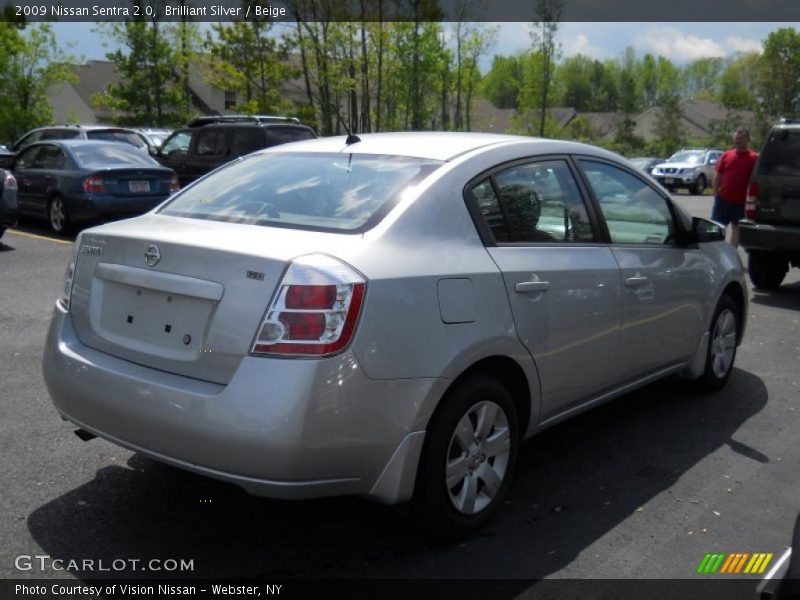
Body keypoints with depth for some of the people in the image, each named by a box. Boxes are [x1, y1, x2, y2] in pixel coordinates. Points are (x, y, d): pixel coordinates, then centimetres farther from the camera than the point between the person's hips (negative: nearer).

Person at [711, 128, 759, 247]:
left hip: (741, 201, -2)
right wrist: (716, 193, 2)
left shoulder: (754, 158, -2)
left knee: (736, 228, 8)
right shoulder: (726, 155, 5)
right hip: (723, 199, 2)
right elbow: (717, 176, 7)